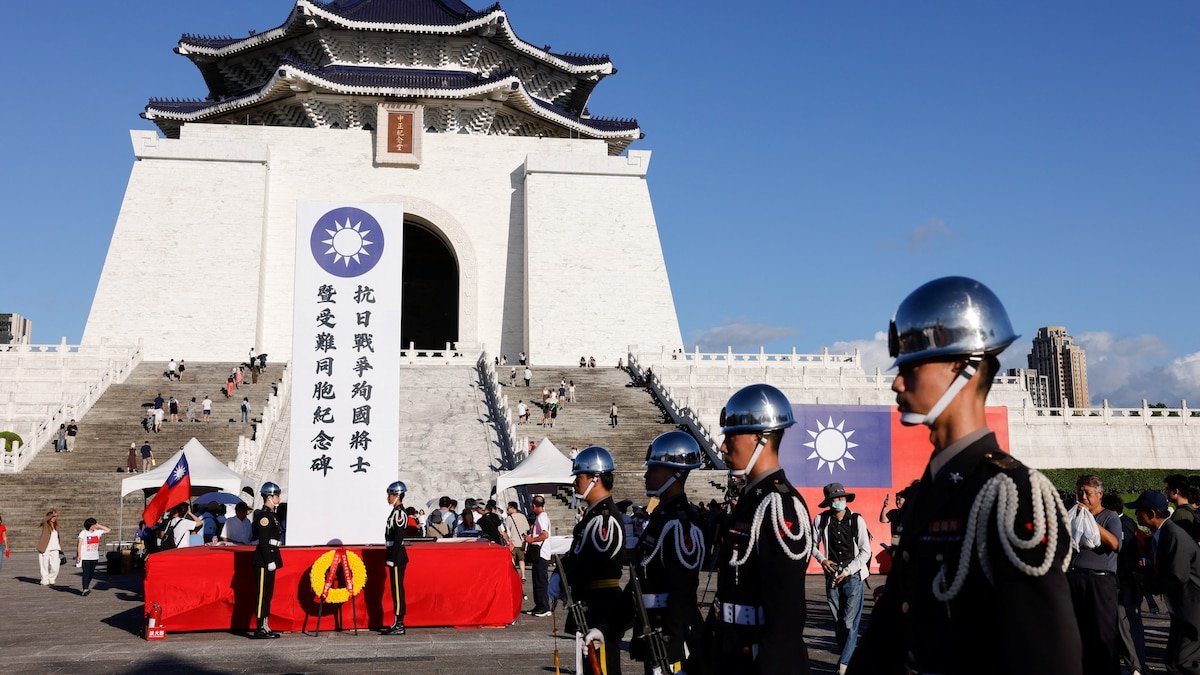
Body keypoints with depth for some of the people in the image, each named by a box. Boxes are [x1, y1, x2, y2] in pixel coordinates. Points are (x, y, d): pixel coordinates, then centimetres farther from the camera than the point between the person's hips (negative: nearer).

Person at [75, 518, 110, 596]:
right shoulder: (83, 533, -4)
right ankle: (85, 589, -13)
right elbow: (79, 544, -4)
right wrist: (79, 555, -10)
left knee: (91, 573, 11)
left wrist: (99, 526, 7)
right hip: (85, 557, -5)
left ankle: (87, 586, 29)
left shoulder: (97, 532, 8)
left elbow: (108, 530, 13)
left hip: (94, 557, 5)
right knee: (86, 573, -10)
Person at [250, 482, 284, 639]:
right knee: (263, 594, -7)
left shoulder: (271, 514, 16)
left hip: (269, 560, 10)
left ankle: (265, 627, 19)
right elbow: (263, 541, -20)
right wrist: (269, 561, -21)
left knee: (268, 594, 13)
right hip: (265, 561, -10)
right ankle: (260, 629, -4)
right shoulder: (264, 515, -14)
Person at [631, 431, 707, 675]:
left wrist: (669, 644, -23)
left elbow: (683, 590, -22)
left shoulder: (681, 522, -17)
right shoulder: (661, 515, 13)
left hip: (675, 635, -10)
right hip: (654, 630, 10)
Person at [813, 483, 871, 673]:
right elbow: (813, 544, 10)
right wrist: (822, 559, -7)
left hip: (853, 576, -2)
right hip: (832, 577, 3)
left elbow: (866, 551, -5)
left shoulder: (857, 520, -9)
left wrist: (847, 571, -10)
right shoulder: (821, 520, -4)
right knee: (838, 621, 10)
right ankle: (846, 656, 25)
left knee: (850, 621, -7)